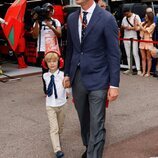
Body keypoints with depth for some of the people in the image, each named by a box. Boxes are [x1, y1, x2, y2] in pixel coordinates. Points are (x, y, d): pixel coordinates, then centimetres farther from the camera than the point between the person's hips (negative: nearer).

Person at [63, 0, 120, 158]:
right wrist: (67, 73, 15)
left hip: (97, 79, -5)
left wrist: (114, 84, -12)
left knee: (96, 125, -3)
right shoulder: (72, 18, 6)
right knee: (84, 120, 19)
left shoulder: (107, 19, -11)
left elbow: (114, 54, -10)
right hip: (77, 78, 5)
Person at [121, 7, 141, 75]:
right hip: (126, 38, 6)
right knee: (128, 54, 8)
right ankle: (129, 68, 15)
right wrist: (124, 27, -4)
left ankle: (138, 69, -8)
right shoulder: (124, 18, 15)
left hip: (133, 38, -6)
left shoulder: (136, 17, -3)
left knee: (135, 54, -9)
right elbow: (121, 27, 19)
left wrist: (130, 28, -12)